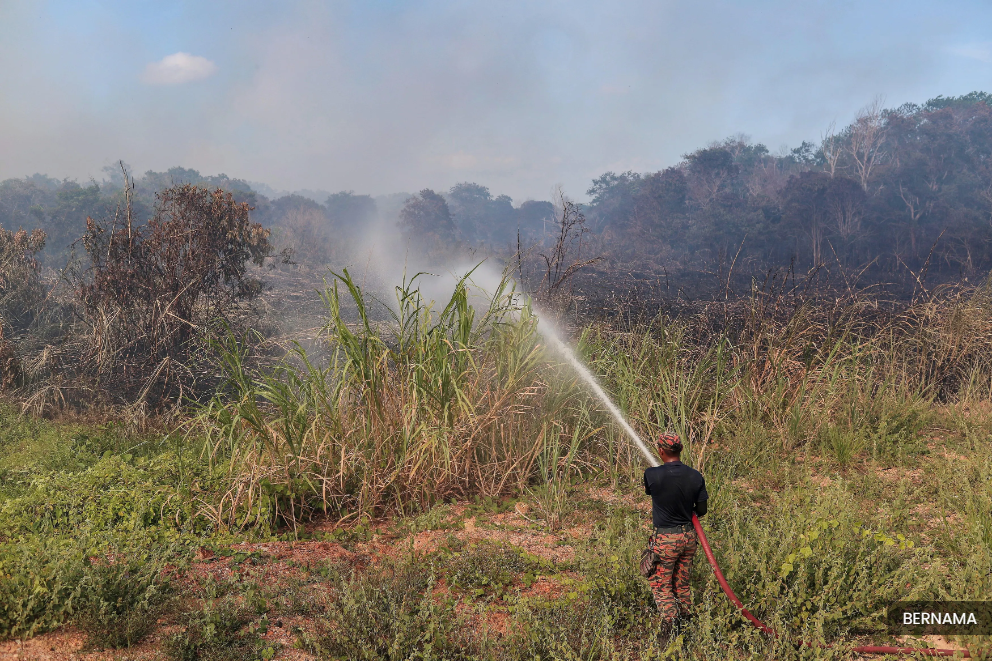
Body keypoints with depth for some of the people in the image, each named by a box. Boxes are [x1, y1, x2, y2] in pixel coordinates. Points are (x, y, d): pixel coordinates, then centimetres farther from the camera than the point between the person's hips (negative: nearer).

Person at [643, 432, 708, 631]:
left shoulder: (652, 475, -18)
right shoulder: (696, 476, -8)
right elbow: (701, 510, 0)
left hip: (665, 539, -4)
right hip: (689, 536, 4)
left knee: (661, 584, 8)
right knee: (682, 583, 21)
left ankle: (669, 619, -8)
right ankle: (686, 618, 30)